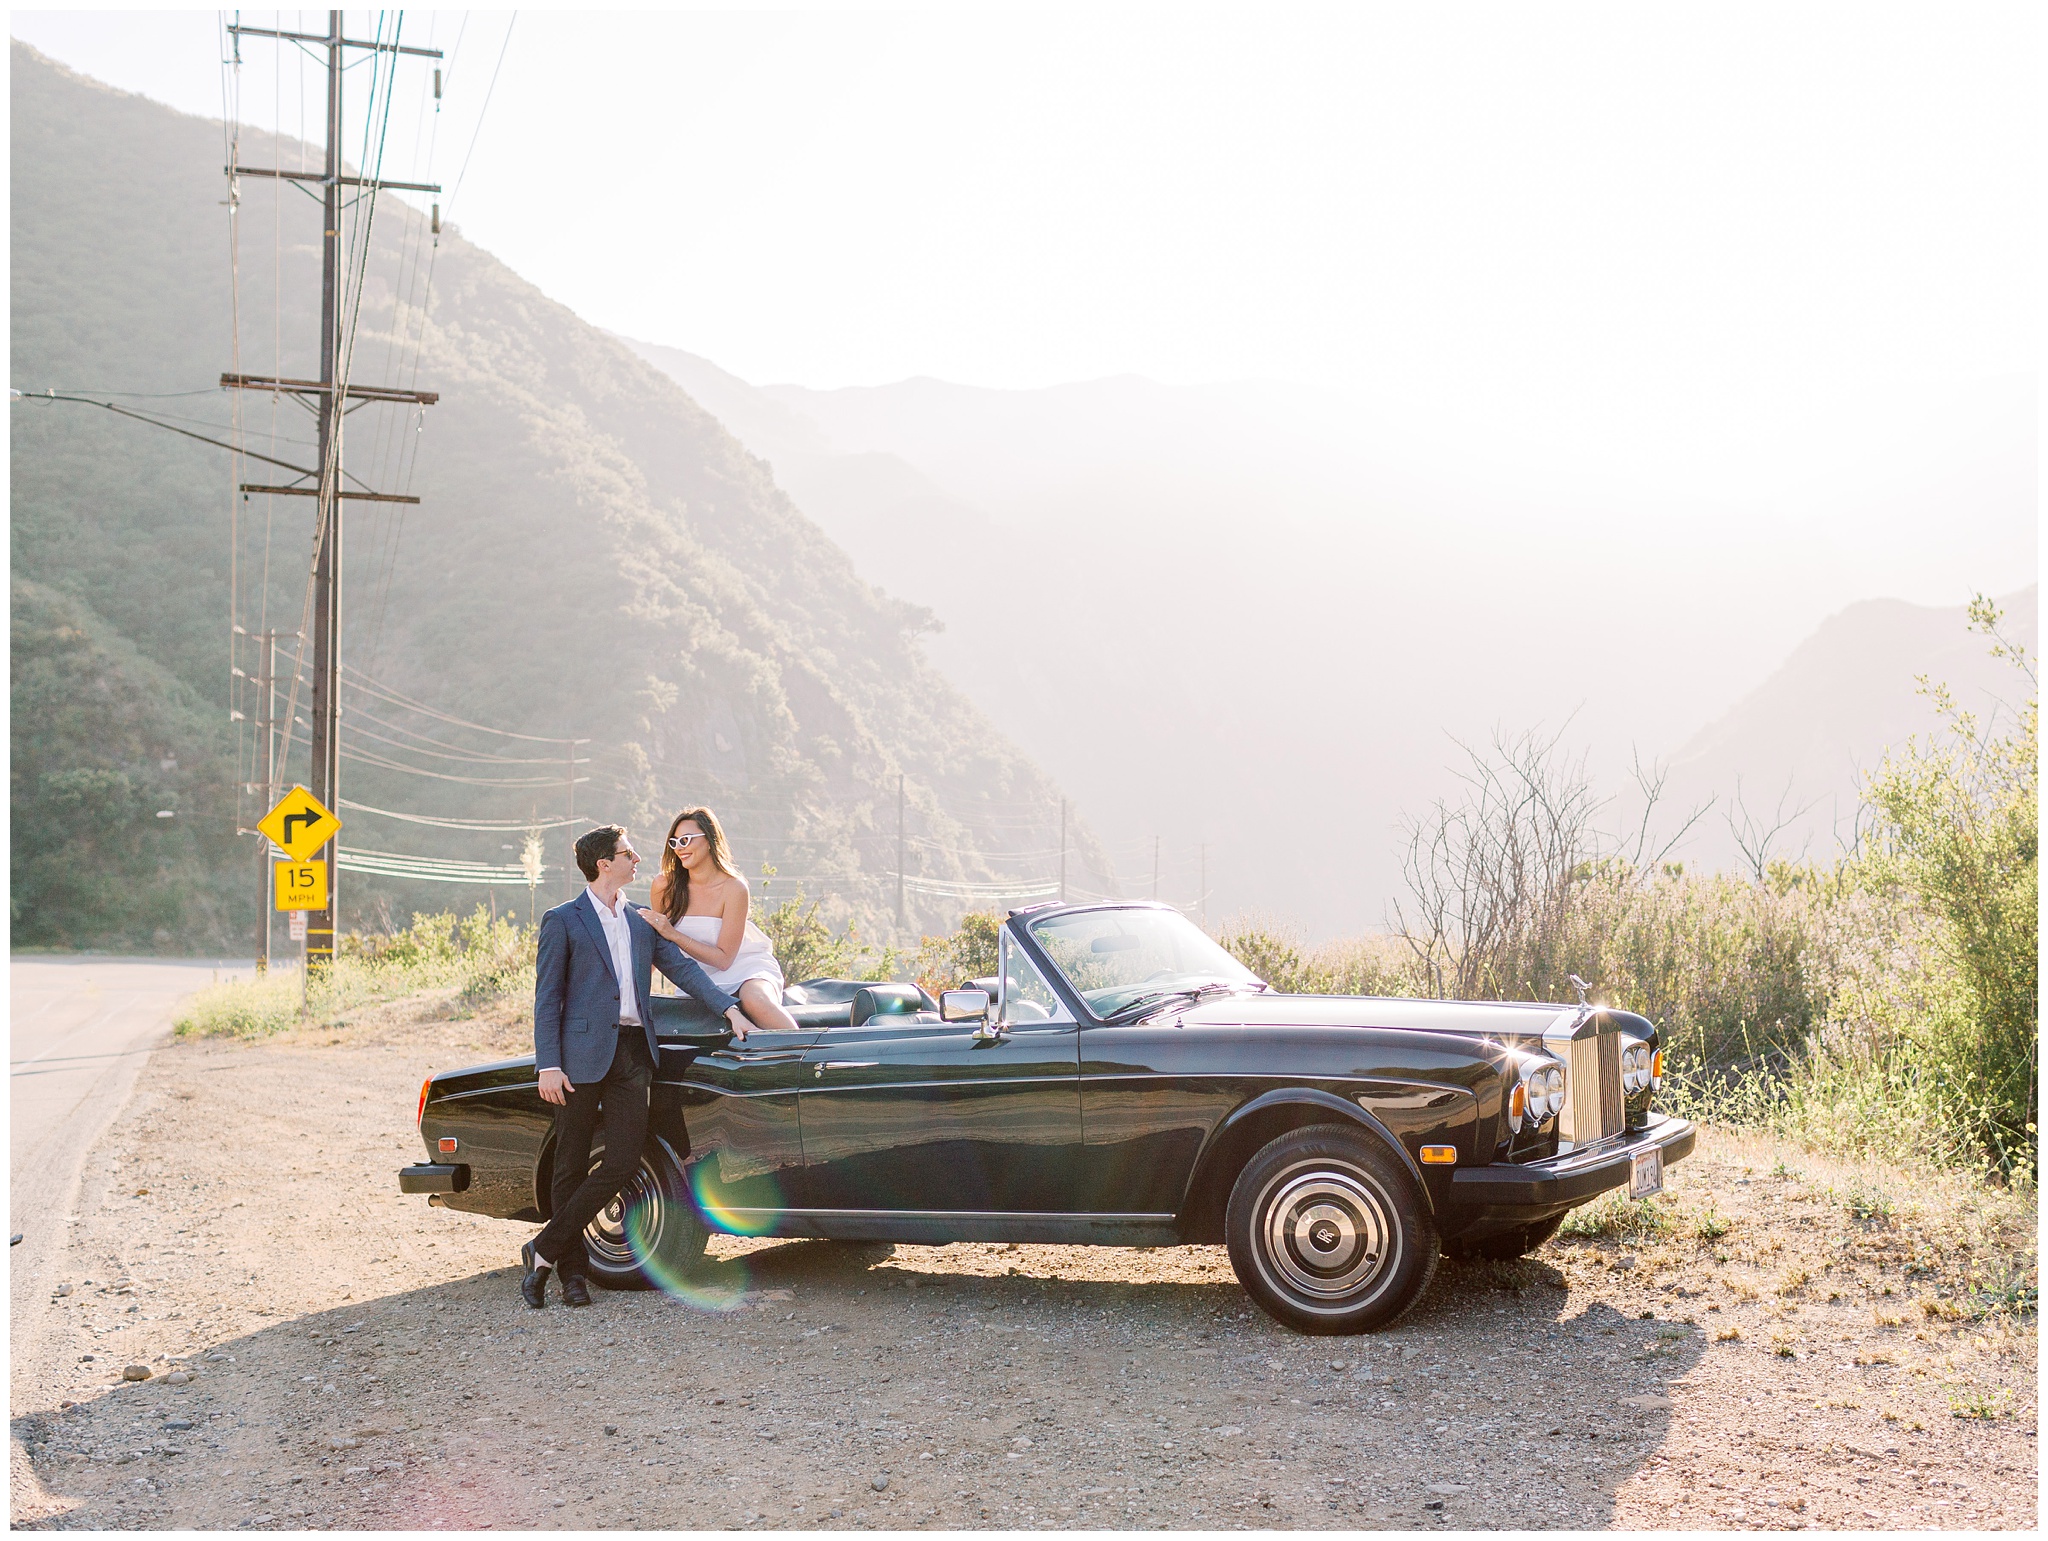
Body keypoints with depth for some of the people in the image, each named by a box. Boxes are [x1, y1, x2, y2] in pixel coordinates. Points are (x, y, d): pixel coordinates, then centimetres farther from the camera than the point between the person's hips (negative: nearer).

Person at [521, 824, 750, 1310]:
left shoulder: (641, 922, 17)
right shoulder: (563, 921, 1)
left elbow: (682, 966, 13)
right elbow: (547, 997, -3)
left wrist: (729, 1009, 0)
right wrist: (548, 1065, -11)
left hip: (633, 1053, 5)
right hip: (584, 1054, -5)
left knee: (624, 1162, -4)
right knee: (571, 1167, 3)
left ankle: (544, 1250, 6)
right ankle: (571, 1269, 14)